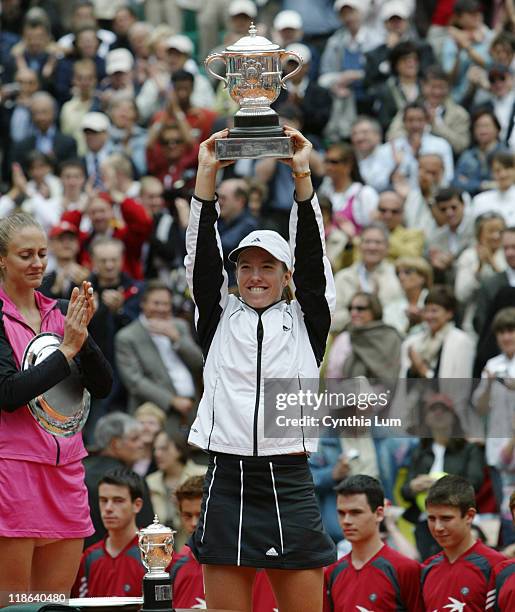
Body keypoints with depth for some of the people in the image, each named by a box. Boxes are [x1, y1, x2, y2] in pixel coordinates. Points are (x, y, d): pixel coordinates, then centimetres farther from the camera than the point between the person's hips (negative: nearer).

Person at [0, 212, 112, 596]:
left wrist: (83, 332, -9)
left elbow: (102, 386, 6)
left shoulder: (58, 314, 13)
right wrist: (67, 349, -17)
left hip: (65, 469, 6)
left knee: (57, 600, 6)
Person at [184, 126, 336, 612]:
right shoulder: (219, 318, 12)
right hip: (226, 480, 1)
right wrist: (207, 175, -6)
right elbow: (202, 258, 3)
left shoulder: (306, 320, 10)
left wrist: (302, 177, -9)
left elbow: (313, 260, -1)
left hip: (288, 481, -1)